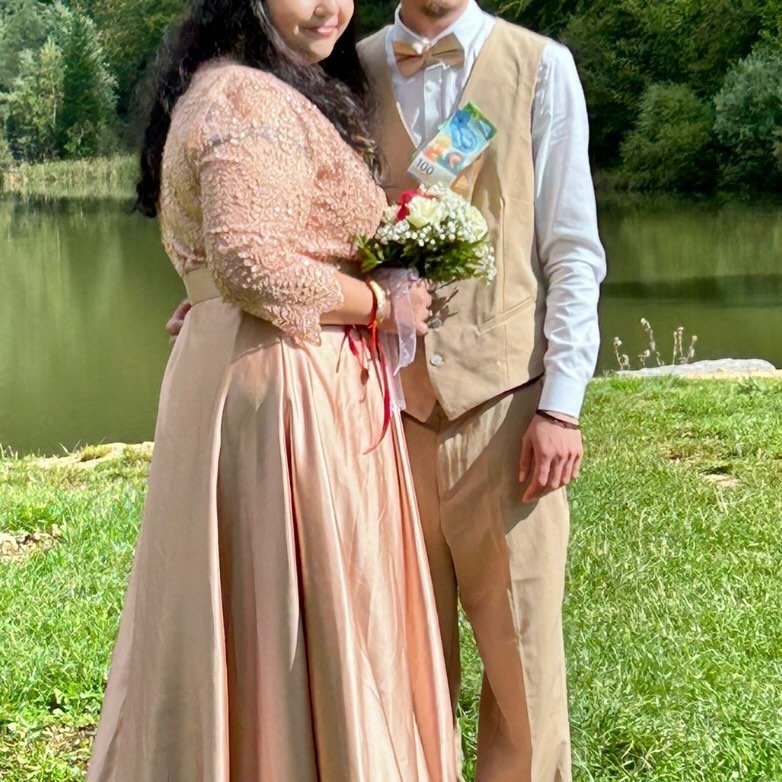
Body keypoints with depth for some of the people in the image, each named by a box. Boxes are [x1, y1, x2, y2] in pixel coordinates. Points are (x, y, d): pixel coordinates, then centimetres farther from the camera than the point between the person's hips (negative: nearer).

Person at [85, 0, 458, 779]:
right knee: (303, 625, -3)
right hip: (283, 391, -10)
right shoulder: (252, 101, -14)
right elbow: (250, 263, -24)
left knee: (240, 616, 14)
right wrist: (381, 303, -12)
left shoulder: (228, 91, 19)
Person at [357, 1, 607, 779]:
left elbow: (573, 248, 1)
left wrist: (561, 404, -6)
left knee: (521, 643, 2)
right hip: (389, 397, 2)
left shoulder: (539, 67, 3)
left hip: (505, 395, -1)